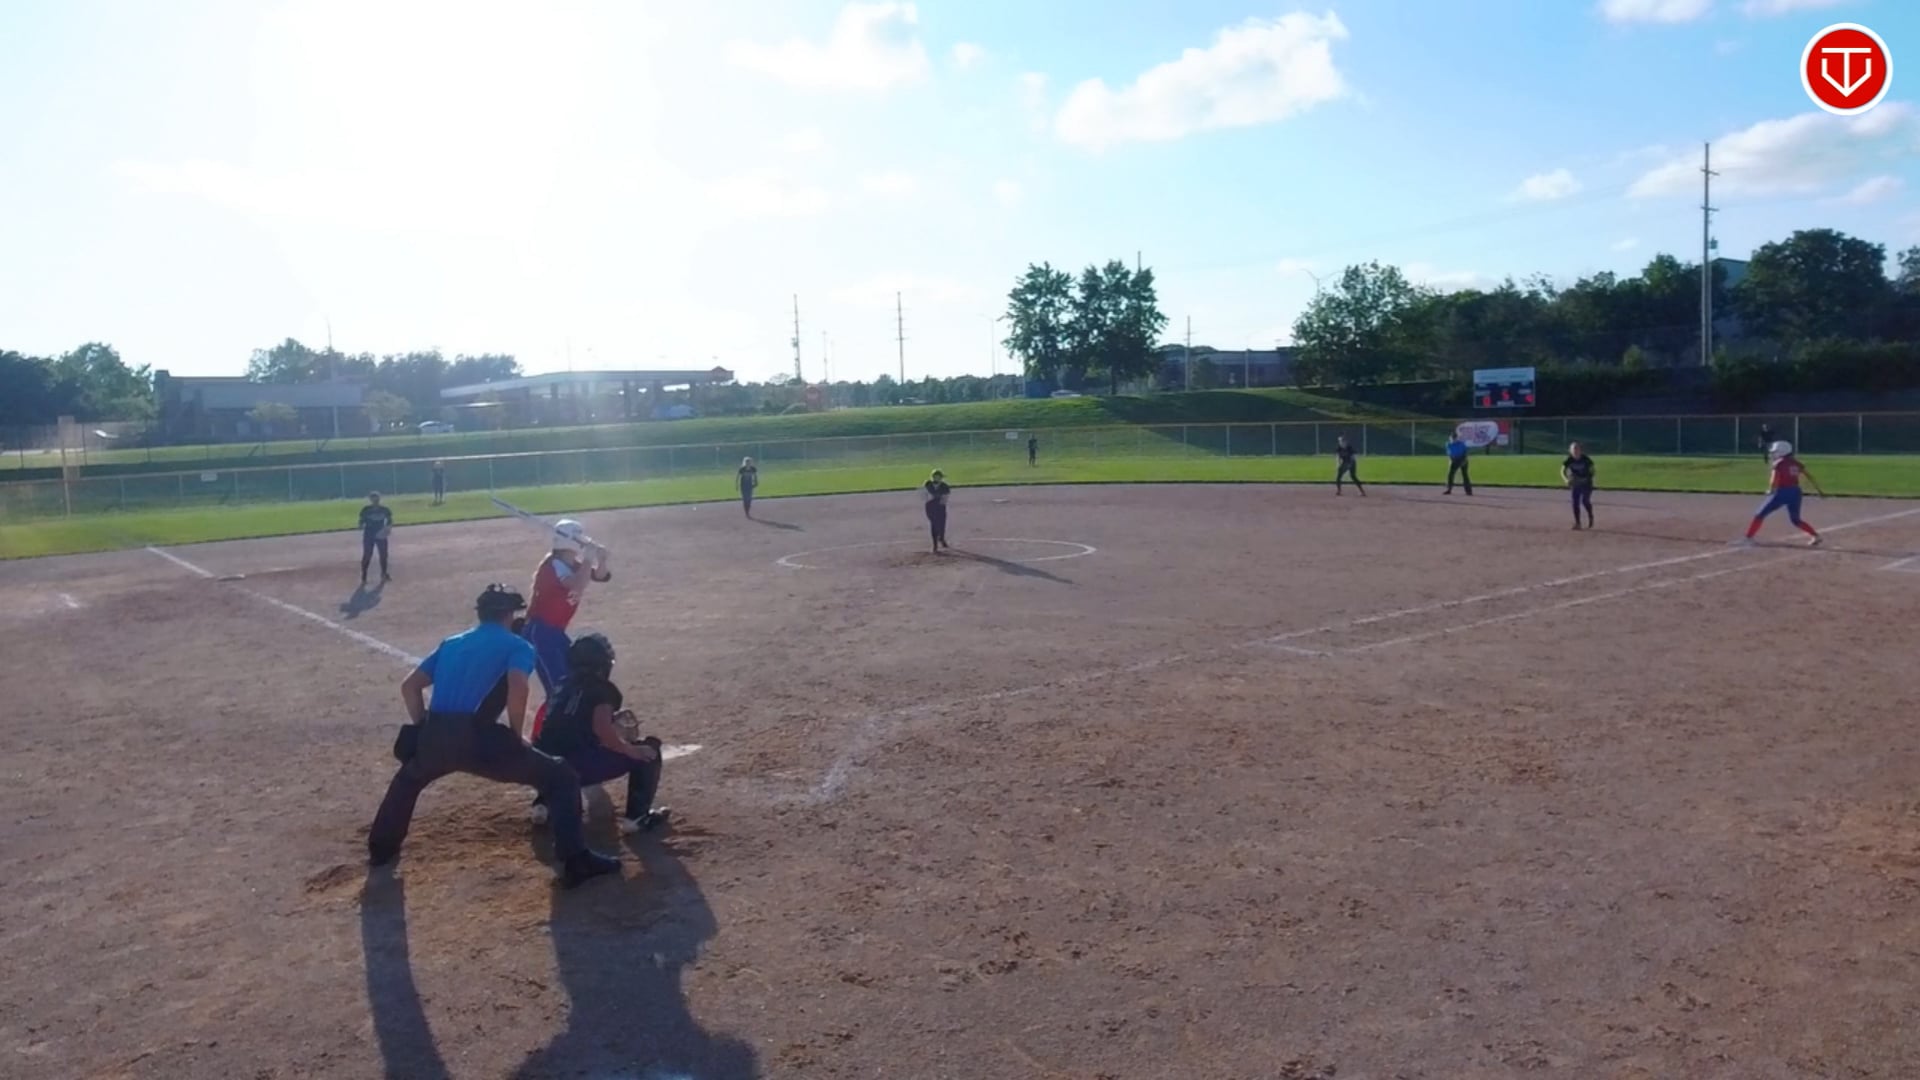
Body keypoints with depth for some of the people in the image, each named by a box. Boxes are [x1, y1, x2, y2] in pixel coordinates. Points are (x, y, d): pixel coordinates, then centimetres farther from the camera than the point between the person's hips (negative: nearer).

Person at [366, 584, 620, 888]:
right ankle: (576, 861, -5)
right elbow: (517, 689, -11)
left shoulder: (451, 643, 27)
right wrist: (516, 738, 1)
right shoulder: (516, 645, 9)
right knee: (561, 778, 5)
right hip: (478, 737, -5)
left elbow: (410, 686, 22)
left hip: (434, 738, 6)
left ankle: (380, 848, 51)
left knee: (408, 777, 41)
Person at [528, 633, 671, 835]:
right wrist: (631, 750, -6)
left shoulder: (565, 686, 22)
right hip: (577, 767, -8)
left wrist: (613, 717, 33)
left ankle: (543, 802, 27)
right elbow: (602, 730, -16)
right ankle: (636, 816, -4)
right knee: (648, 750, 2)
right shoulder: (603, 689, 0)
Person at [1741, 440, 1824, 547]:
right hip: (1796, 492, 6)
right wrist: (1820, 491, 16)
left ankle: (1748, 537, -1)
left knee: (1761, 514, 3)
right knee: (1795, 520, 19)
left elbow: (1774, 481, -15)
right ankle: (1816, 535, 5)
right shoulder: (1796, 463, 12)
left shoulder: (1778, 464, -6)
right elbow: (1810, 476, 12)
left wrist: (1770, 491, 3)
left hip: (1782, 492, -6)